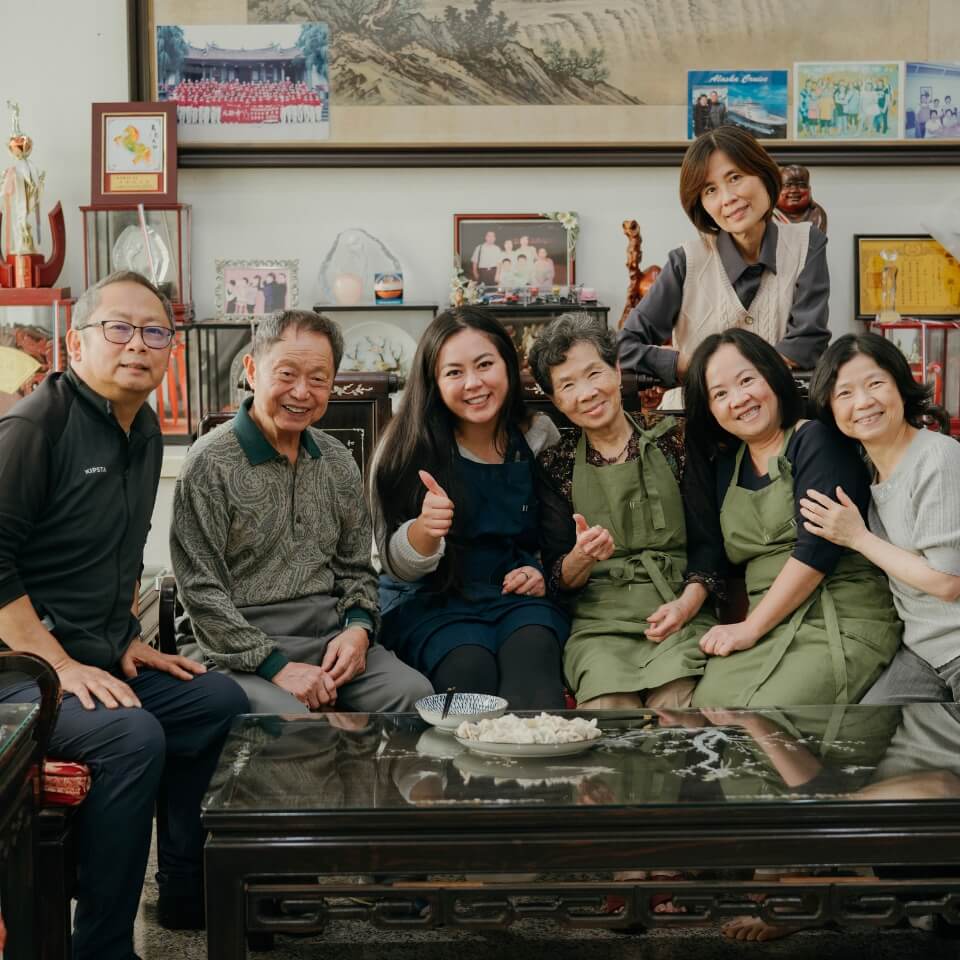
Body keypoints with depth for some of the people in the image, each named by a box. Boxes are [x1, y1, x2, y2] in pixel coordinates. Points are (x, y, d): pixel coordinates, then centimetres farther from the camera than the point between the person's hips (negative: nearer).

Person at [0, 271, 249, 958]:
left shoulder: (145, 431, 13)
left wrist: (126, 641, 13)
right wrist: (61, 665, -21)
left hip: (104, 662, 9)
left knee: (223, 702, 4)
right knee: (133, 736, -30)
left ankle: (189, 898, 17)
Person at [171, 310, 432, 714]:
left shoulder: (337, 463, 12)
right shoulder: (210, 462, -7)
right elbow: (201, 591, -11)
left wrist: (358, 628, -3)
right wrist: (274, 665, -18)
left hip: (330, 634, 5)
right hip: (239, 647, -5)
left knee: (416, 694, -19)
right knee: (286, 715, -34)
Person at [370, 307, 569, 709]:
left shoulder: (540, 437, 5)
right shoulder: (407, 449, -2)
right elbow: (398, 567, -5)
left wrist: (544, 574, -4)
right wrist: (425, 528, -27)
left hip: (519, 599, 2)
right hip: (433, 601, -2)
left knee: (532, 653, -32)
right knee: (471, 669, -33)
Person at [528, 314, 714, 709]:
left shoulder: (672, 439, 7)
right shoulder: (554, 465, 9)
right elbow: (559, 580, 6)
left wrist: (685, 604, -11)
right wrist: (582, 557, -16)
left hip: (680, 616, 0)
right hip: (599, 624, 0)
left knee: (675, 707, -28)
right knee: (609, 711, -28)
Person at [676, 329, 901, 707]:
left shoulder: (817, 441, -4)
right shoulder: (725, 465, 17)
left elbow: (818, 547, -14)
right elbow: (711, 548, 11)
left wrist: (749, 628, -13)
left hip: (844, 622, -5)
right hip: (774, 630, 5)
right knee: (706, 704, -23)